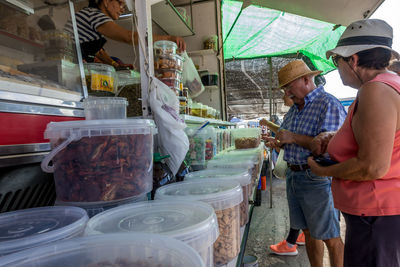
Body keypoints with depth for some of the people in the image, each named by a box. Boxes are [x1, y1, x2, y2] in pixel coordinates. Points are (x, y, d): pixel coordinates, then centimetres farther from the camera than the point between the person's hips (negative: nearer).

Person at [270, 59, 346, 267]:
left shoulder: (328, 104, -13)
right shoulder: (294, 108, 14)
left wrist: (293, 138, -21)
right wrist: (278, 142, 3)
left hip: (317, 179, -8)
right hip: (293, 175, 8)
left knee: (329, 237, 6)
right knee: (308, 232, 19)